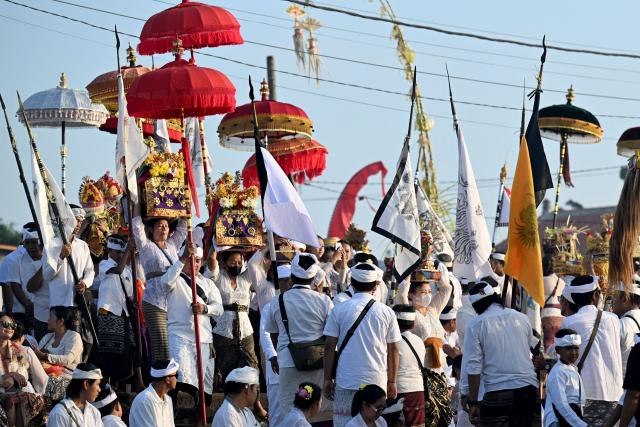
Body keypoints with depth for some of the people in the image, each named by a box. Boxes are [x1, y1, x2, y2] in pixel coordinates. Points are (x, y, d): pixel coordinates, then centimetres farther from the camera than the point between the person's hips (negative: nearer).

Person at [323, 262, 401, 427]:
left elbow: (329, 347, 0)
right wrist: (392, 382, 14)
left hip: (346, 382, -1)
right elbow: (393, 350, 6)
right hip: (377, 382, 1)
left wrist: (327, 379, 7)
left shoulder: (339, 310, -1)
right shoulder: (387, 313, 3)